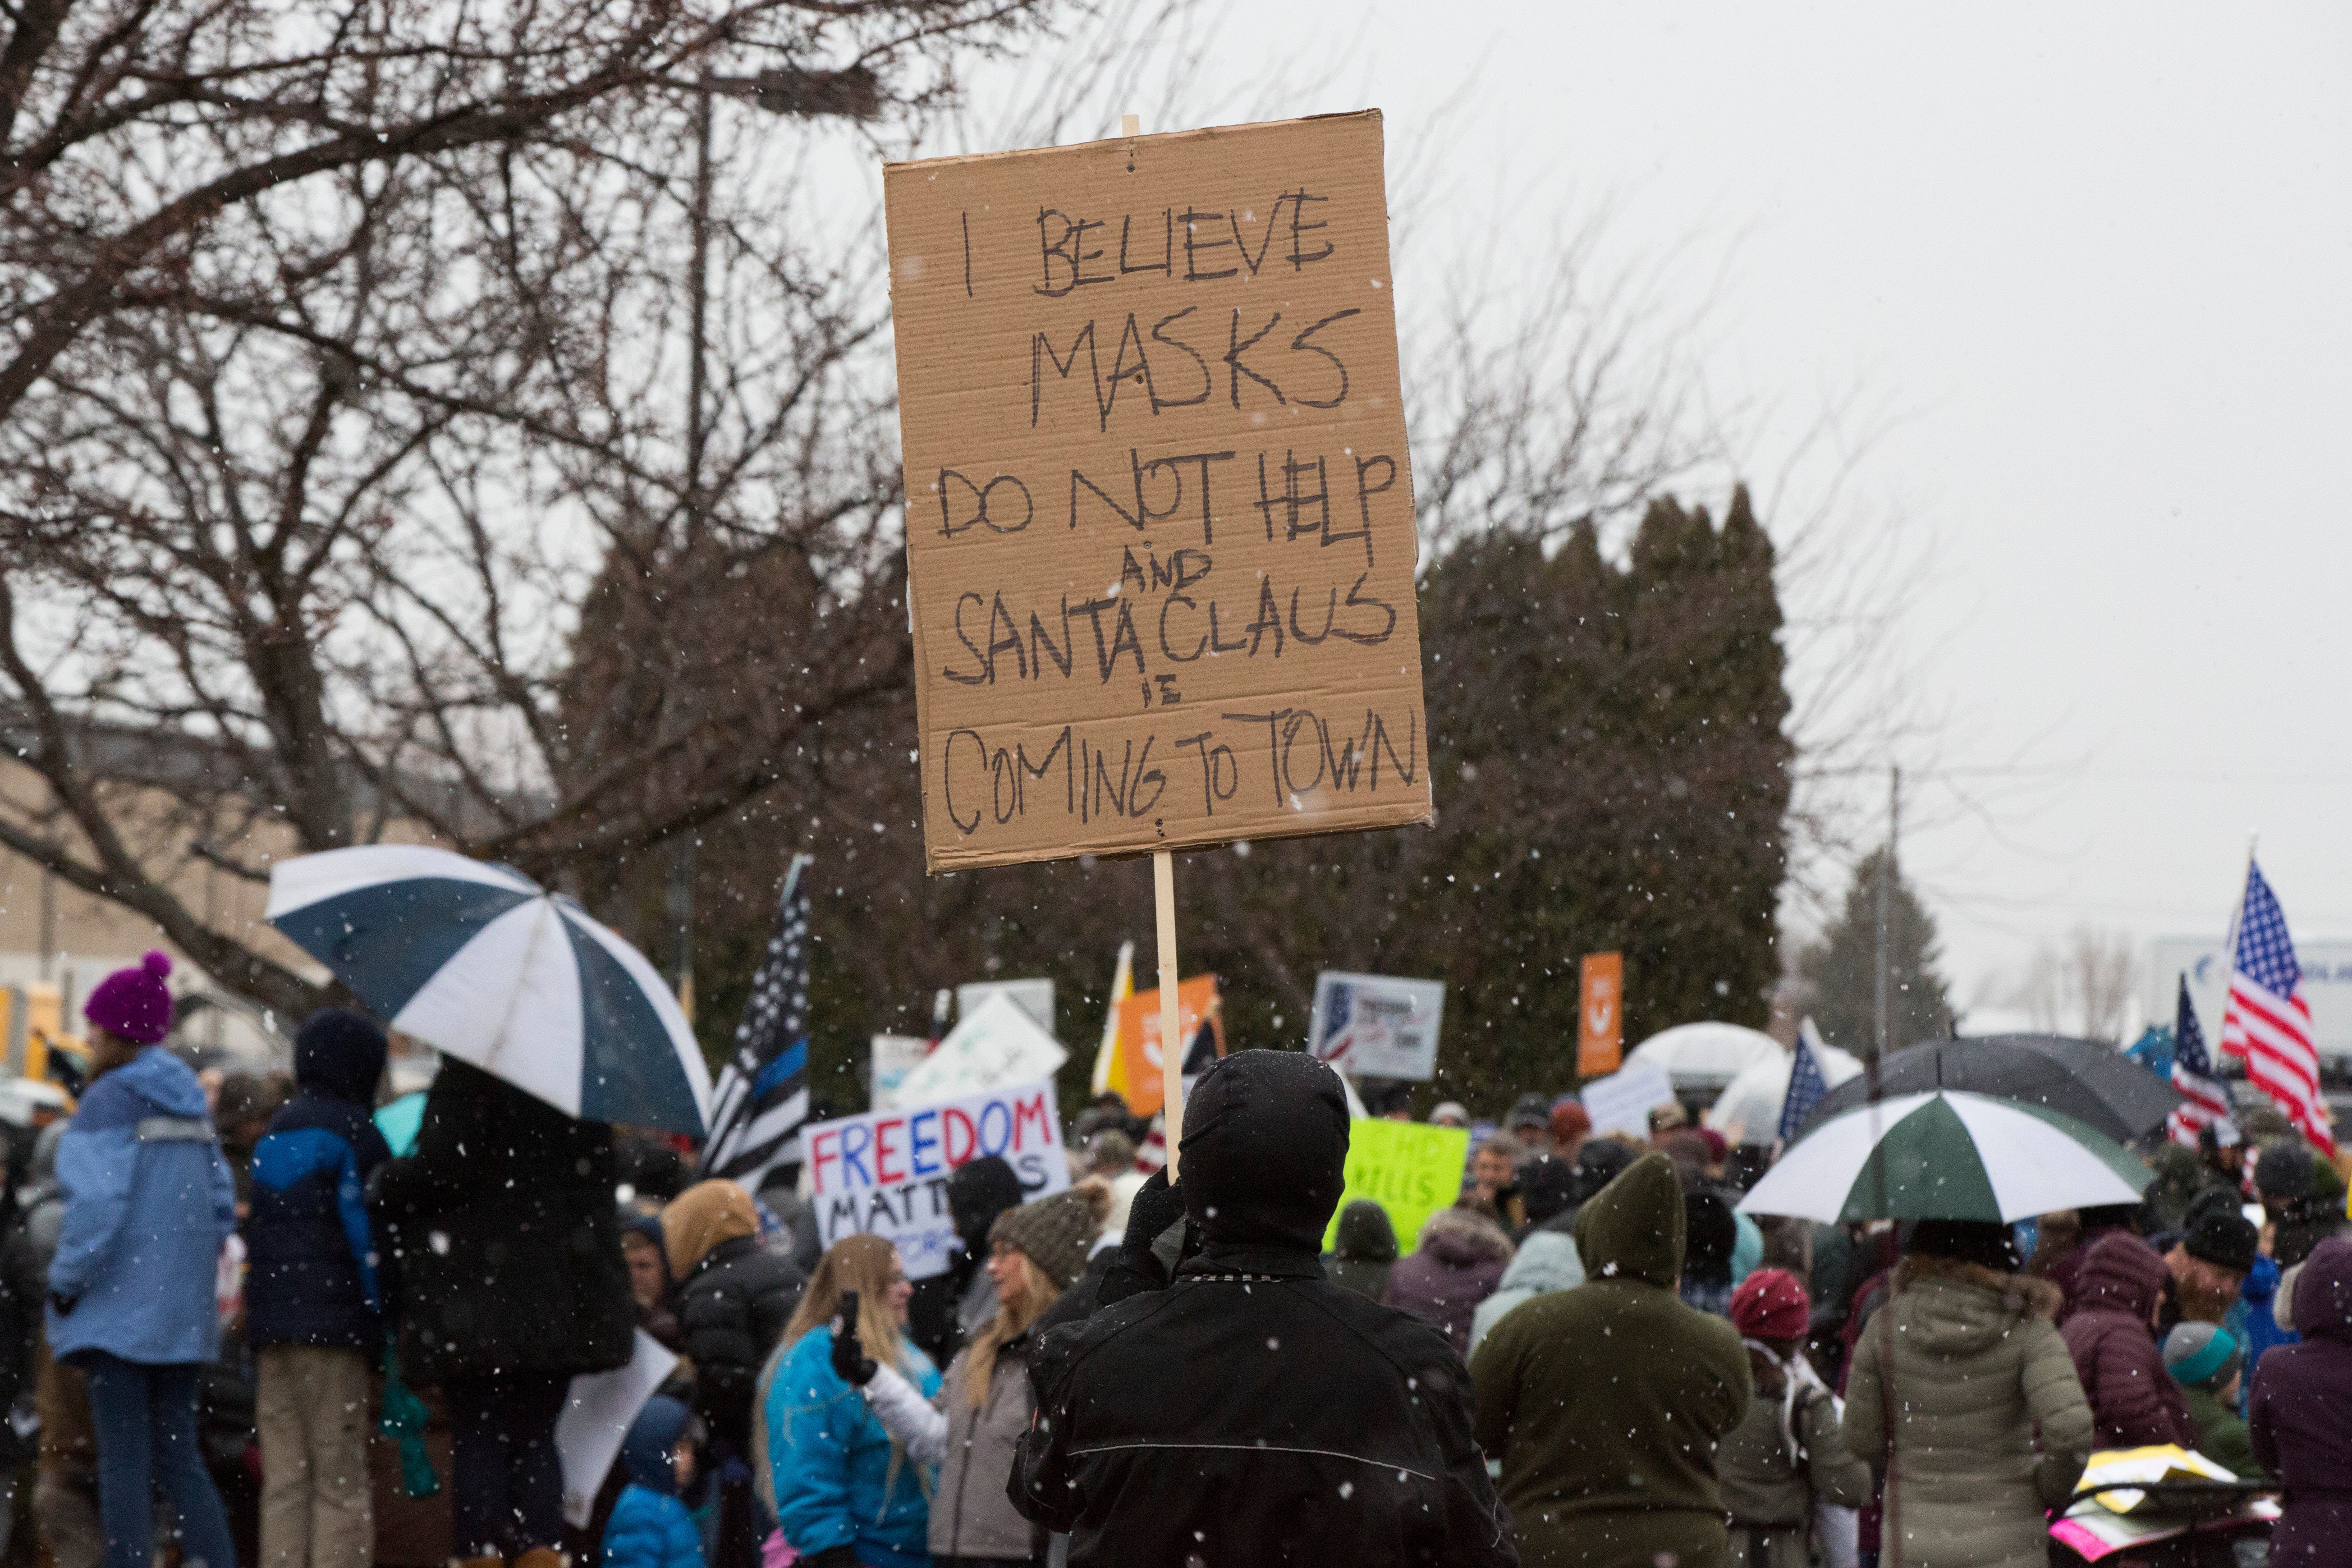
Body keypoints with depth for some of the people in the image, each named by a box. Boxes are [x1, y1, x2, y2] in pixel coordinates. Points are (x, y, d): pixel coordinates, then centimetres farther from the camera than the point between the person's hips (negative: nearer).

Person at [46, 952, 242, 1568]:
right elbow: (222, 1208, 14)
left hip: (118, 1306, -7)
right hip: (181, 1312, 7)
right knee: (178, 1457, 11)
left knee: (124, 1460, -5)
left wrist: (64, 1287, -10)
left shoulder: (110, 1102, -11)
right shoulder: (188, 1105, 12)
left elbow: (97, 1204, -19)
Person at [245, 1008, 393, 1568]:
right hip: (334, 1329, -6)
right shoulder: (352, 1133, -4)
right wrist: (384, 1314, -6)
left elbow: (259, 1234, 18)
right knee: (341, 1483, -5)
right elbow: (366, 1234, -11)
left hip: (271, 1326, 6)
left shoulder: (274, 1132, 18)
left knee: (284, 1481, 5)